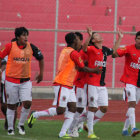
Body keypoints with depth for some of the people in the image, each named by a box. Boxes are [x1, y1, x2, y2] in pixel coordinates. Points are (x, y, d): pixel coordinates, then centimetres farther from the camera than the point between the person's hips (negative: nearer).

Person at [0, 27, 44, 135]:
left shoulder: (31, 47, -2)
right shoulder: (10, 46, -8)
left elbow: (40, 58, 13)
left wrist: (41, 73, 15)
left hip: (26, 81, 1)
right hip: (11, 80, -1)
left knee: (27, 103, -11)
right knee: (11, 105, 6)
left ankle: (21, 124, 11)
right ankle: (10, 128, 20)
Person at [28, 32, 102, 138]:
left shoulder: (65, 50, 15)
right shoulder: (73, 53, -12)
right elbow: (83, 68, -5)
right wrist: (95, 70, 10)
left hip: (69, 86, 10)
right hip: (62, 84, -10)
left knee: (72, 108, 2)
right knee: (60, 110, -9)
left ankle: (63, 133, -3)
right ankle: (35, 115, 3)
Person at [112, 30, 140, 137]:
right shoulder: (129, 49, -6)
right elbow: (114, 54, -18)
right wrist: (120, 39, -20)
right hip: (130, 81, -5)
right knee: (131, 103, -19)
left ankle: (125, 129, 21)